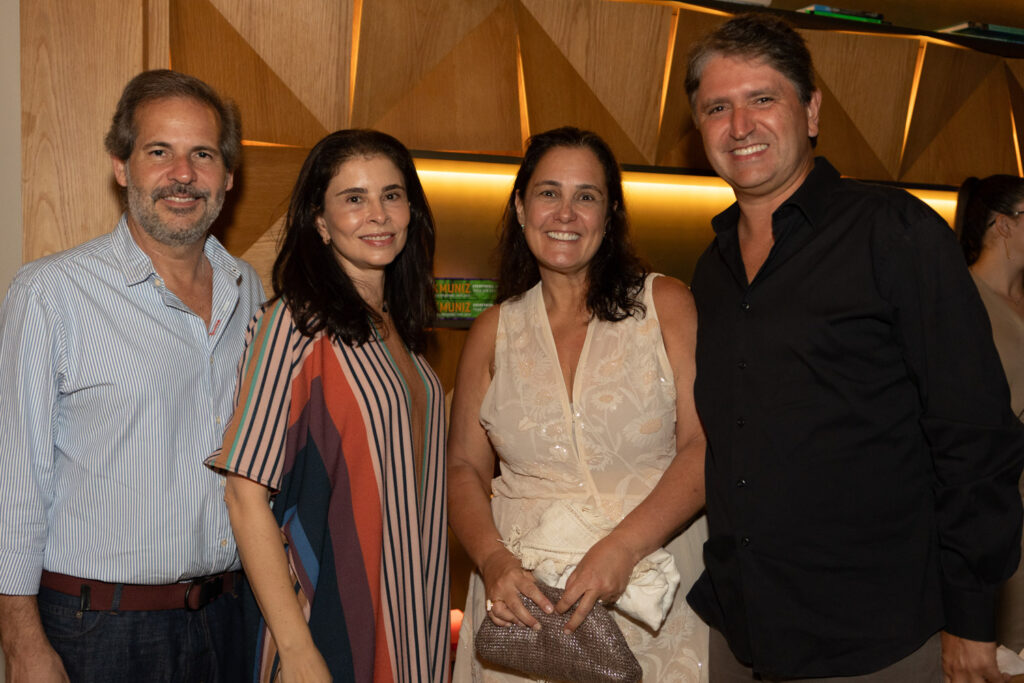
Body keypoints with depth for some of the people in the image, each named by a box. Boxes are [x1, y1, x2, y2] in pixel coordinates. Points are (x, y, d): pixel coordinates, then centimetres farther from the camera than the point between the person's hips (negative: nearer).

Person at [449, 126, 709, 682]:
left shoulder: (665, 304, 0)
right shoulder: (494, 331, 7)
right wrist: (493, 560, -11)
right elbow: (465, 467, 8)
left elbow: (706, 444, -9)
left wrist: (622, 548, -21)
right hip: (524, 599, 2)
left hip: (652, 596, -1)